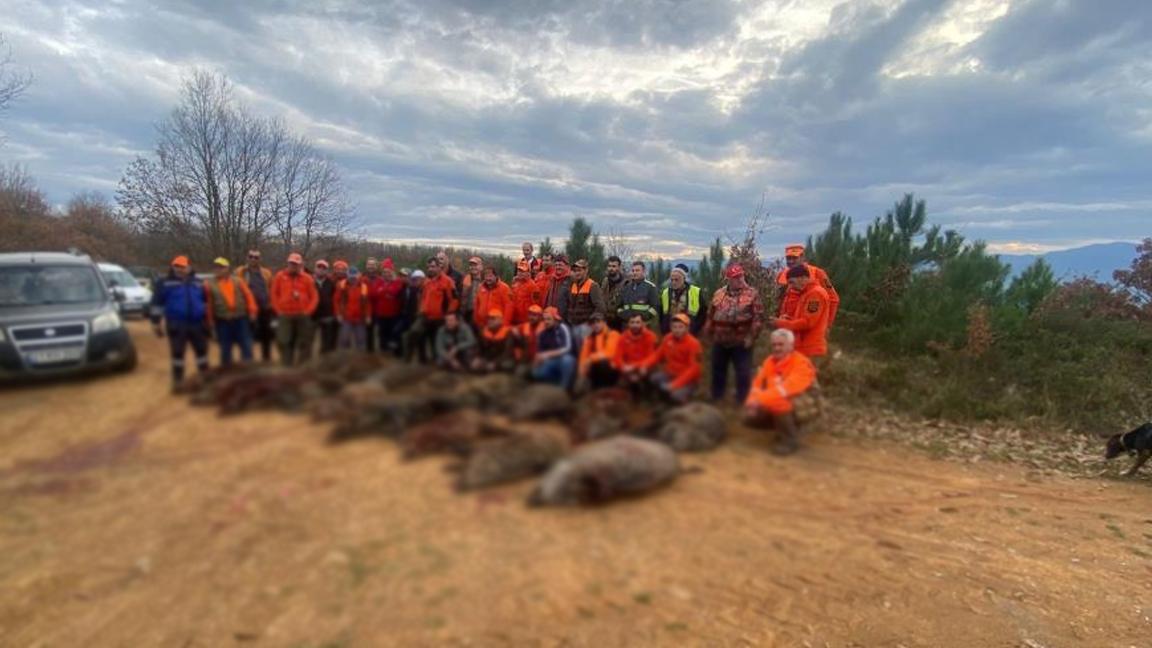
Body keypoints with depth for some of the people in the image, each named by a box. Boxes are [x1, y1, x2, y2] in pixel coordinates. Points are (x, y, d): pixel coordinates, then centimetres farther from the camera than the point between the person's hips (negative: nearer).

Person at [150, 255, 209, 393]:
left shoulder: (198, 283, 12)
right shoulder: (164, 283, 3)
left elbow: (206, 301, 20)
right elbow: (157, 303, 2)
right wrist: (155, 322, -2)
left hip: (197, 323, 3)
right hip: (176, 324, -3)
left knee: (202, 351, 8)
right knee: (177, 353, 2)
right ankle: (178, 381, 11)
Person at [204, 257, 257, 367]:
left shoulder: (238, 282, 4)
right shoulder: (210, 285, 2)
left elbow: (248, 296, 1)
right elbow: (209, 304, 3)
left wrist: (252, 311, -8)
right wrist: (211, 320, 0)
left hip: (240, 319, 0)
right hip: (222, 321, 0)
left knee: (246, 346, 5)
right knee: (225, 349, 8)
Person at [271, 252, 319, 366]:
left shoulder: (307, 278, 4)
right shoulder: (279, 276, 5)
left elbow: (314, 297, 4)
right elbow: (274, 295, 8)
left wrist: (308, 311, -6)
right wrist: (279, 310, 0)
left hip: (303, 316, 0)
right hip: (285, 315, 0)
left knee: (305, 343, 5)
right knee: (284, 342, 0)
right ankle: (287, 366, 7)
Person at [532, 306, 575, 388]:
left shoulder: (562, 328, -16)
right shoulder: (542, 332, -1)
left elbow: (567, 348, -25)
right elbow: (539, 351, 5)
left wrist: (548, 354, -31)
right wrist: (535, 365, -12)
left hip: (564, 358, -4)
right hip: (550, 361, 4)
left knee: (566, 360, -38)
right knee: (537, 373, -21)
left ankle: (564, 386, -21)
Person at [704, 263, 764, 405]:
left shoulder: (752, 294, -4)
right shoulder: (719, 294, 8)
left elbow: (758, 317, -10)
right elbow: (711, 315, 14)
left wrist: (751, 336, -15)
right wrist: (709, 333, 12)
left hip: (741, 343, -4)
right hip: (720, 342, 4)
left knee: (743, 374, 0)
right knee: (718, 371, 14)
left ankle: (742, 403, 13)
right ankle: (716, 401, 28)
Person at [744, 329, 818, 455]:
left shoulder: (802, 363, -22)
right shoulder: (770, 360, 0)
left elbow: (787, 389, -35)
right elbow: (758, 384, -3)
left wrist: (760, 400, -40)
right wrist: (752, 401, -22)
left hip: (802, 408, -7)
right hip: (775, 406, 7)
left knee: (779, 403, -35)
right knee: (750, 418, -5)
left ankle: (790, 440, -12)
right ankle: (786, 427, 15)